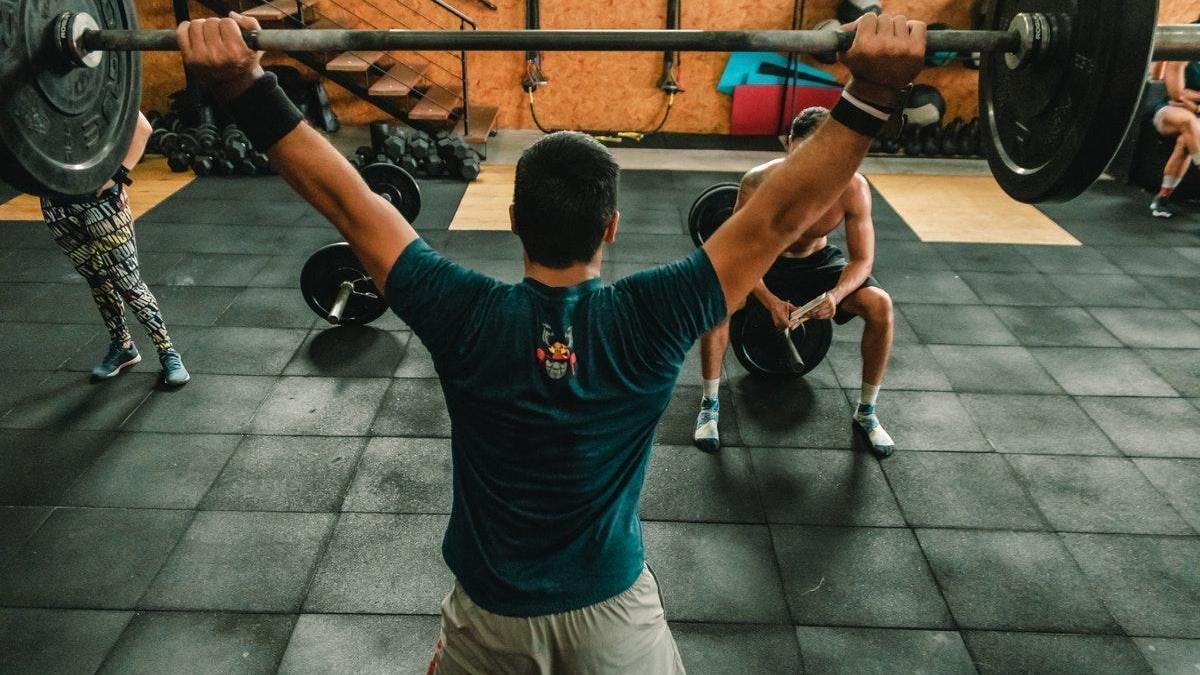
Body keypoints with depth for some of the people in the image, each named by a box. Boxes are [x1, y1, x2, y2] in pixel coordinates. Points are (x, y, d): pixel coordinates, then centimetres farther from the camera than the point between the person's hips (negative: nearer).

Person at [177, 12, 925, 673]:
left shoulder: (465, 318, -23)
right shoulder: (648, 322, -24)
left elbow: (348, 202, -20)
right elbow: (780, 217, -25)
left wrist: (247, 90, -19)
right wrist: (873, 94, -29)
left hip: (490, 607, 1)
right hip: (611, 605, -1)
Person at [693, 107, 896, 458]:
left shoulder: (853, 187, -26)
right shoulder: (759, 182, -31)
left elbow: (862, 260, -18)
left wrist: (836, 294, -39)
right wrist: (770, 301, -38)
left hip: (819, 262, 2)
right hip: (764, 262, -1)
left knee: (880, 305, -22)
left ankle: (866, 412, -1)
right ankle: (710, 405, -13)